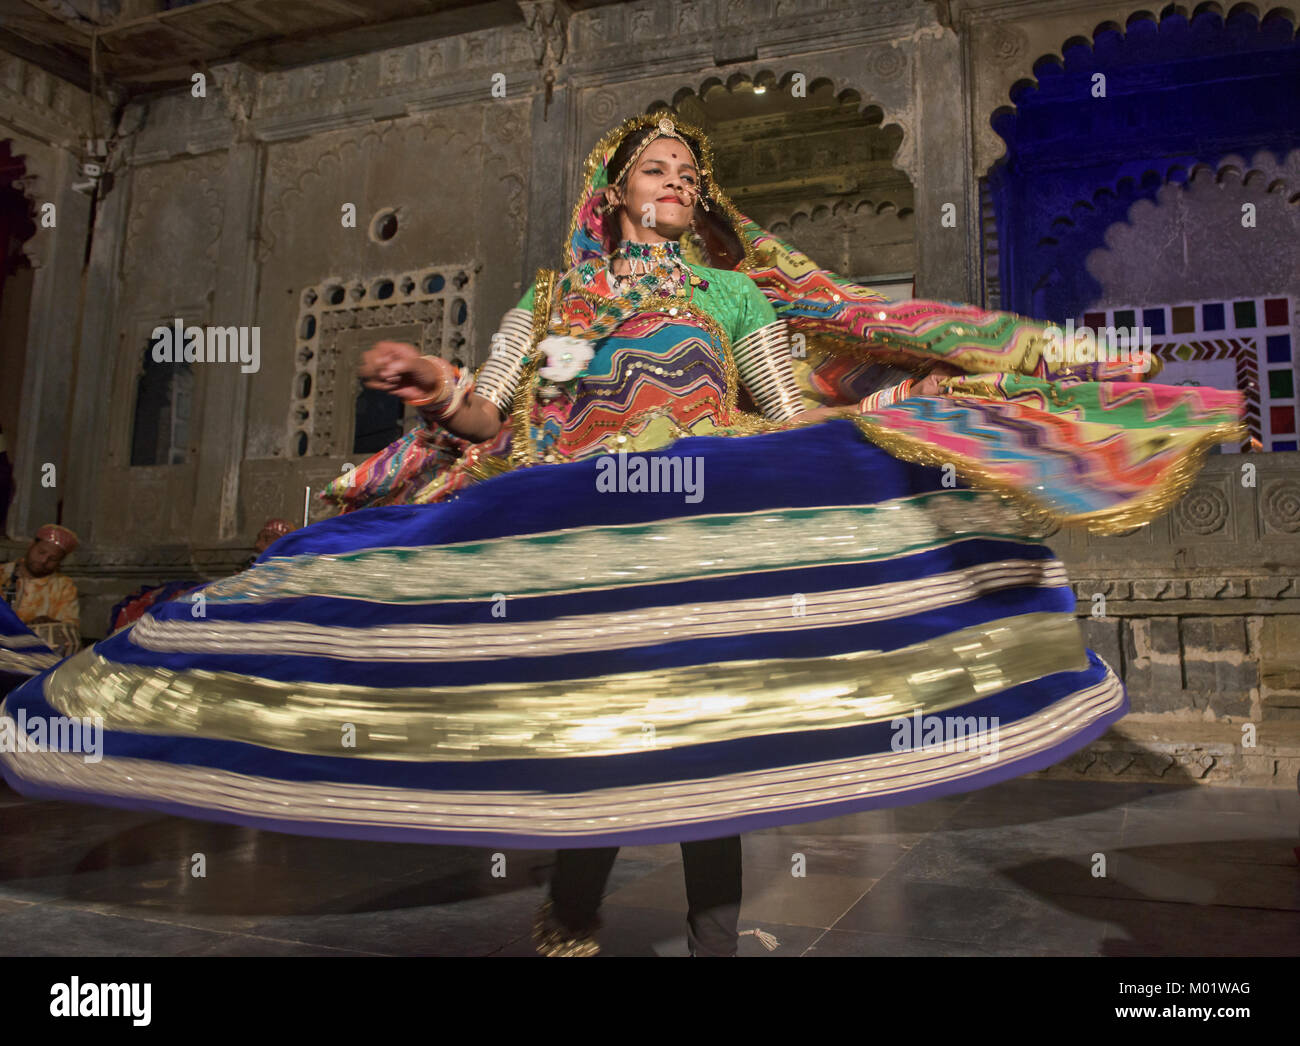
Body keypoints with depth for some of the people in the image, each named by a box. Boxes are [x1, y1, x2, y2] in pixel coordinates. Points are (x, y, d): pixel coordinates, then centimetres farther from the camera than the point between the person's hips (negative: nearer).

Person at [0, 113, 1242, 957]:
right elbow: (490, 420, 11)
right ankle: (568, 927, 9)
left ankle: (715, 931, 0)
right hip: (573, 535, 1)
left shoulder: (735, 291, 20)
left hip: (706, 530, 0)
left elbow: (790, 415, 11)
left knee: (708, 731, -9)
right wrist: (435, 387, -7)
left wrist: (880, 418, -3)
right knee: (576, 728, -3)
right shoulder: (551, 297, 22)